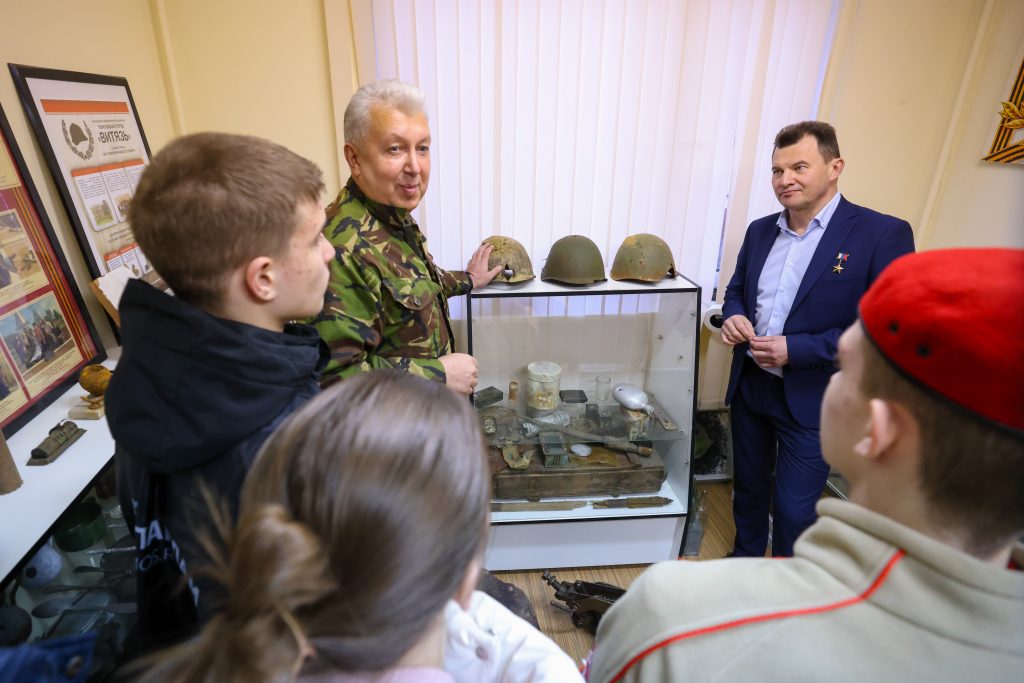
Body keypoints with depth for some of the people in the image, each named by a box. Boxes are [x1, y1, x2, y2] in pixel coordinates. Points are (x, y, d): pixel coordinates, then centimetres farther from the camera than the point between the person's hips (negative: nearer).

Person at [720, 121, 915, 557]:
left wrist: (795, 349, -24)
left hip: (812, 401, -5)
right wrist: (732, 316, -8)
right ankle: (744, 559, 45)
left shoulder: (882, 234, -12)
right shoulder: (760, 230, 5)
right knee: (748, 486, 21)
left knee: (793, 508, 7)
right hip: (749, 387, 6)